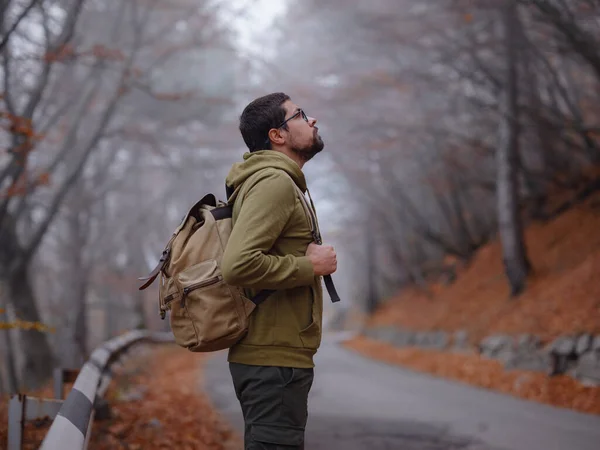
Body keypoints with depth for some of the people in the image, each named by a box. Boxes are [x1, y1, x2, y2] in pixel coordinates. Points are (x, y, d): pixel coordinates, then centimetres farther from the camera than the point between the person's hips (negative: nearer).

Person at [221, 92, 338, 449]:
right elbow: (238, 265, -27)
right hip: (275, 359, -10)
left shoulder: (279, 182, 18)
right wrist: (309, 266, -17)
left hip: (271, 356, 10)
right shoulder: (274, 182, -14)